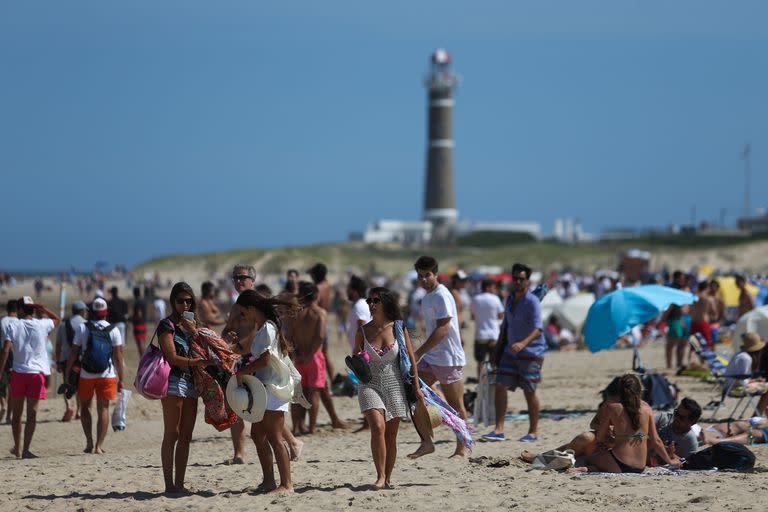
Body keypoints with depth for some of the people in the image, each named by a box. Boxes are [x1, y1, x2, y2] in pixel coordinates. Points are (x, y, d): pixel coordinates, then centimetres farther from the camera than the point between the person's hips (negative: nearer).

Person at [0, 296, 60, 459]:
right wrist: (40, 307, 12)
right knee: (32, 413, -2)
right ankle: (26, 450, -11)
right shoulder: (42, 325, 1)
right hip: (36, 373, 0)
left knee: (16, 413, 15)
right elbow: (57, 319, 23)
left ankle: (17, 448, 25)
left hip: (18, 373, 1)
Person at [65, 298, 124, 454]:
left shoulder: (82, 328, -2)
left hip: (86, 375, 0)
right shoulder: (113, 330, -1)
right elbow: (118, 357, -3)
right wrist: (120, 379, 4)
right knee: (103, 409, 5)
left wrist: (67, 374, 6)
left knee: (85, 407, 17)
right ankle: (99, 445, 0)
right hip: (107, 375, 0)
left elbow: (74, 353, -2)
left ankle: (89, 442, 8)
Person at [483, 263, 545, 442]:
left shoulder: (532, 302, -12)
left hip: (531, 353, -7)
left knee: (529, 391, -1)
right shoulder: (510, 300, 11)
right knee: (500, 387, -4)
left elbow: (538, 328, -23)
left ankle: (532, 432, 11)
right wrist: (498, 350, 18)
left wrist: (523, 343, -39)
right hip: (511, 352, 7)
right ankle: (498, 430, -4)